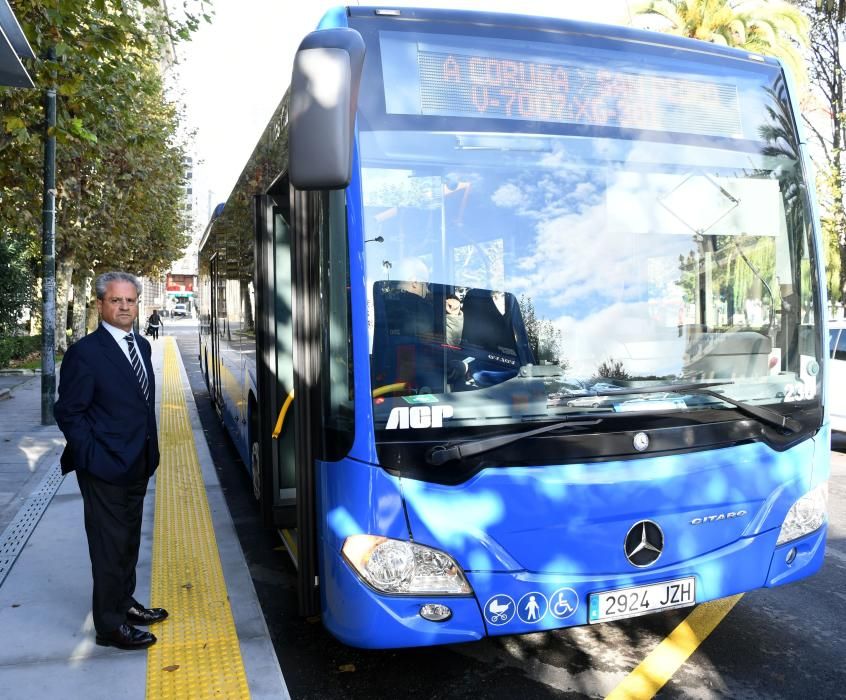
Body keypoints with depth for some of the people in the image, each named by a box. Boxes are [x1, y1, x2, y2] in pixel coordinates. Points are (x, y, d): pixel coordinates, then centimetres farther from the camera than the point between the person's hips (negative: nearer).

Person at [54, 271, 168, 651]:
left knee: (128, 540, 21)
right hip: (105, 468, -7)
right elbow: (68, 412, -13)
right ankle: (110, 626, 16)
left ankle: (125, 603, 37)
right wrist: (95, 458, -17)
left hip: (137, 465, 8)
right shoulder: (85, 353, -15)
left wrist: (150, 451, 9)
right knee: (109, 545, 3)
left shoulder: (141, 346, 8)